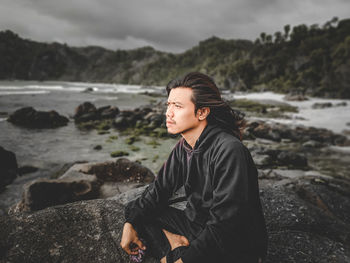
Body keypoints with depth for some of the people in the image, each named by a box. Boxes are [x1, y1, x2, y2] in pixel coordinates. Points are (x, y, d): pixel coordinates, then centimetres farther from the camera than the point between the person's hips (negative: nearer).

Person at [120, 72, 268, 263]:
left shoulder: (230, 151, -27)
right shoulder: (184, 146, -1)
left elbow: (224, 227, -27)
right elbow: (159, 189, 7)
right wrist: (130, 223, -3)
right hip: (195, 224, 8)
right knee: (134, 210, 6)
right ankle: (175, 247, -8)